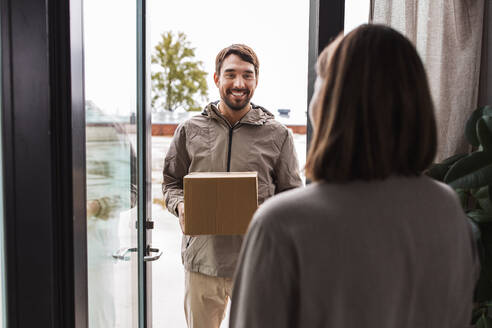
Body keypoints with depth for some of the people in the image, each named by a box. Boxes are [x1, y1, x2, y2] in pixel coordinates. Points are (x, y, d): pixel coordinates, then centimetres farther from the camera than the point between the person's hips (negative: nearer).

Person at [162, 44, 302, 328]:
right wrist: (180, 205, -7)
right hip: (203, 258, 1)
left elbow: (291, 195, 7)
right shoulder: (190, 131, 5)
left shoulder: (278, 135, 2)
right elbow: (172, 183, 14)